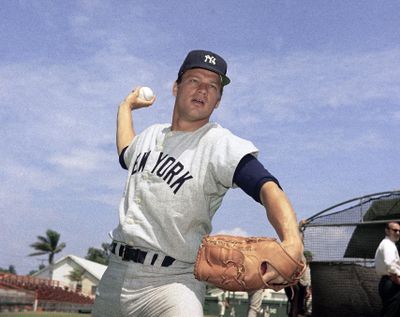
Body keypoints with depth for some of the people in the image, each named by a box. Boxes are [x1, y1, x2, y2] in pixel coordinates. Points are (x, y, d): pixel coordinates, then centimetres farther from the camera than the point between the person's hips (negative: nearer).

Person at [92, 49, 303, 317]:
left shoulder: (221, 144, -11)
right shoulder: (152, 134, 10)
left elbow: (267, 187, -27)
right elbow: (127, 154, 34)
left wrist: (292, 242, -45)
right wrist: (126, 107, 39)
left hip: (172, 280, -7)